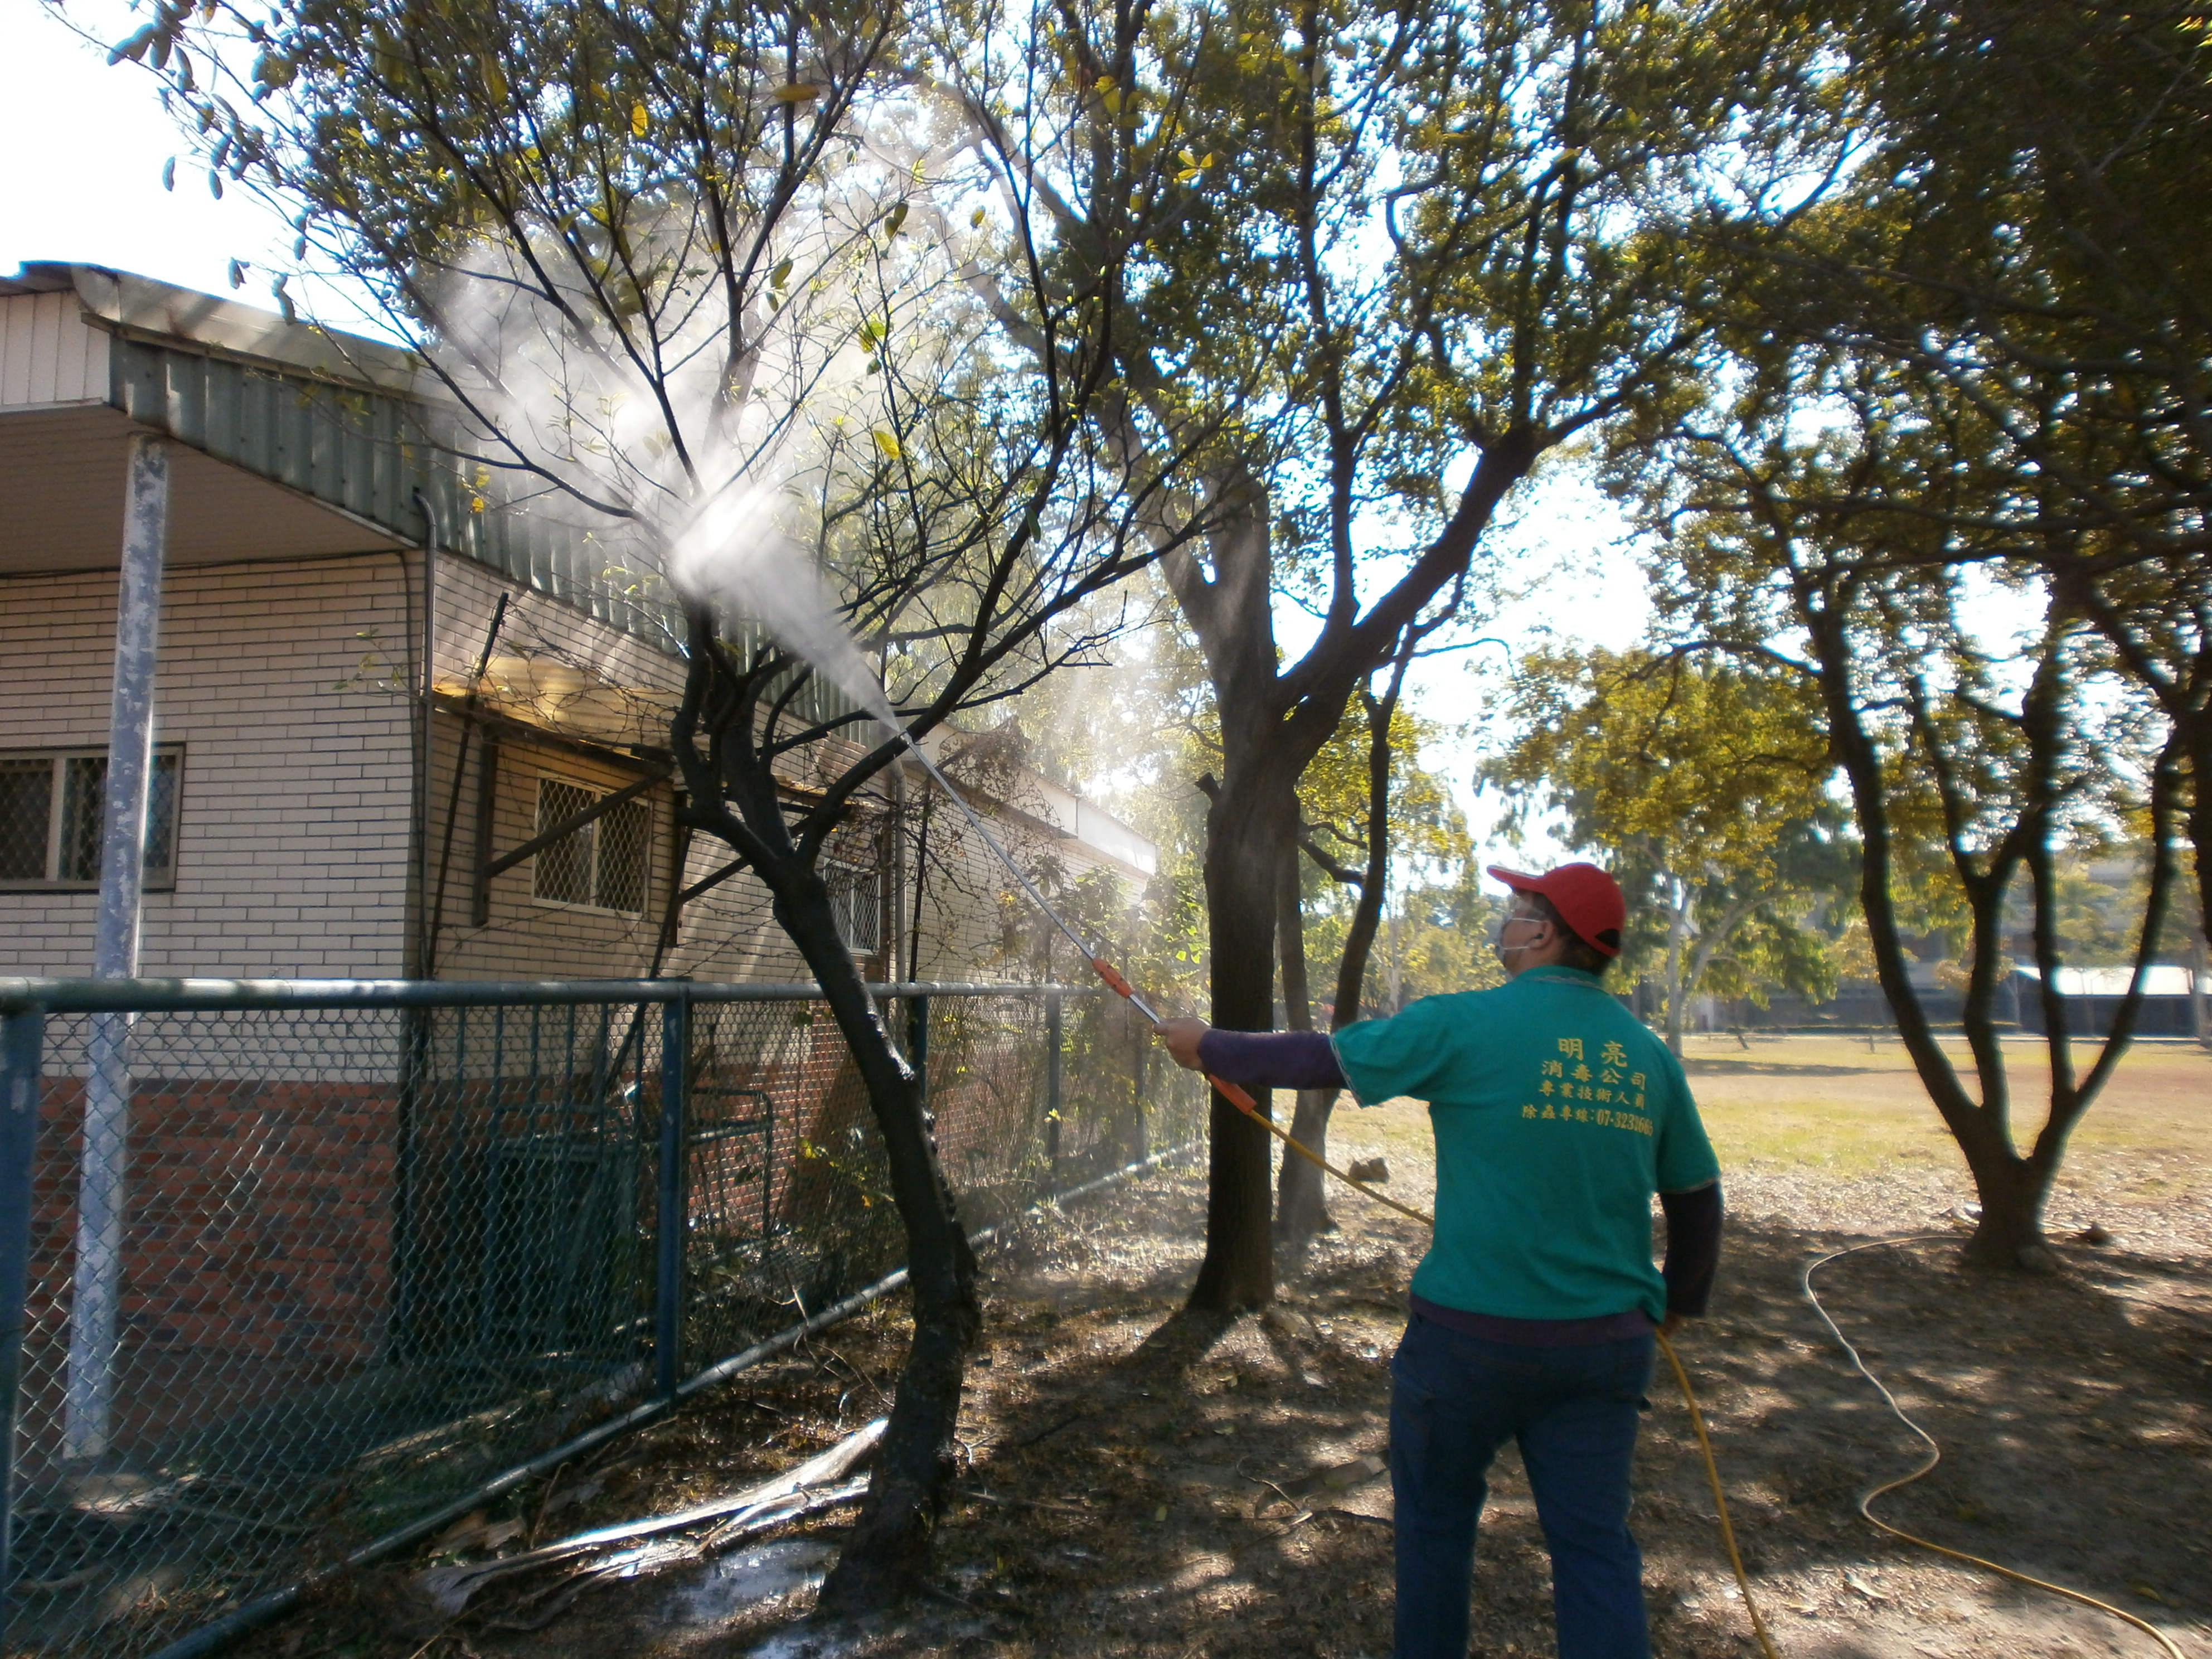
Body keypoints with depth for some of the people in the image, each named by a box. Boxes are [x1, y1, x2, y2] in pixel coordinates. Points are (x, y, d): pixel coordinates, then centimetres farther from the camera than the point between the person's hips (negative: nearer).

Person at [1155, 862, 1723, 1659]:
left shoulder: (1465, 1025, -13)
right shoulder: (1649, 1055, 3)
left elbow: (1316, 1057, -6)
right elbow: (1698, 1197, 12)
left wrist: (1209, 1046, 9)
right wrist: (1682, 1297, 29)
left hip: (1474, 1331, -4)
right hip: (1607, 1342, 4)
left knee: (1437, 1517, 17)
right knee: (1593, 1542, 12)